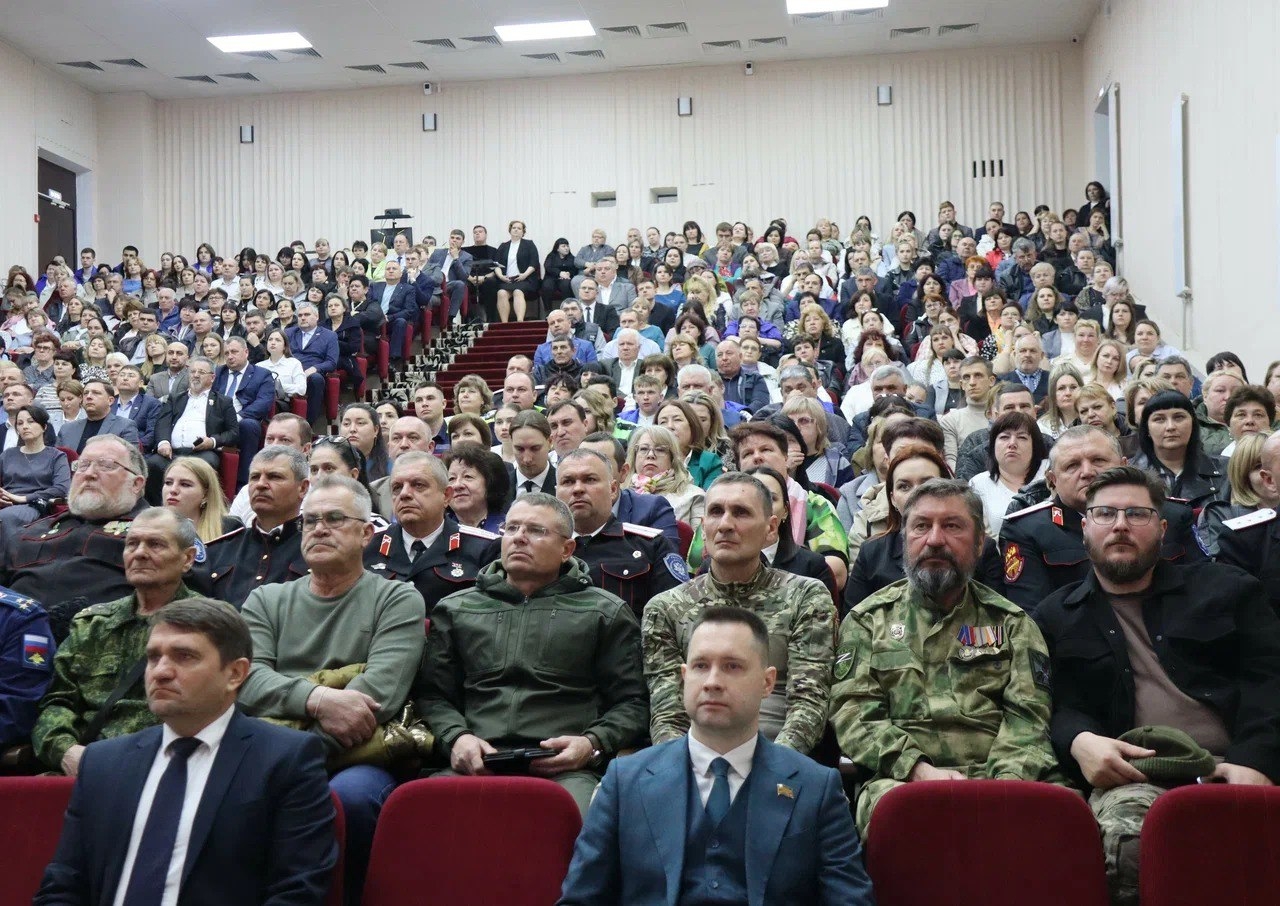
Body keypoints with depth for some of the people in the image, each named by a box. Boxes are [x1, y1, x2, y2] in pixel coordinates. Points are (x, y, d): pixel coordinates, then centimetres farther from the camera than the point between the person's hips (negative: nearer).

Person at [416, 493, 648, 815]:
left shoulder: (605, 612, 16)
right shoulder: (455, 609, 23)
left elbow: (632, 703, 11)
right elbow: (433, 695, 18)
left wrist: (593, 743, -8)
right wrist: (455, 737, -3)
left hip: (564, 769, -2)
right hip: (473, 765, 2)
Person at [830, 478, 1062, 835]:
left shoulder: (1011, 623, 18)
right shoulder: (869, 619, 15)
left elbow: (1027, 715, 7)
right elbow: (852, 712, 4)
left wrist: (1007, 780, -15)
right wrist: (920, 770, -13)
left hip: (995, 776, 2)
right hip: (900, 777, -2)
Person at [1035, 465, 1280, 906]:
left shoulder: (1225, 588, 21)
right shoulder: (1056, 618, 20)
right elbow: (1055, 705, 10)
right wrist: (1079, 741, -14)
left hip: (1235, 770, 1)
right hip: (1135, 778, 0)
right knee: (1125, 837, -37)